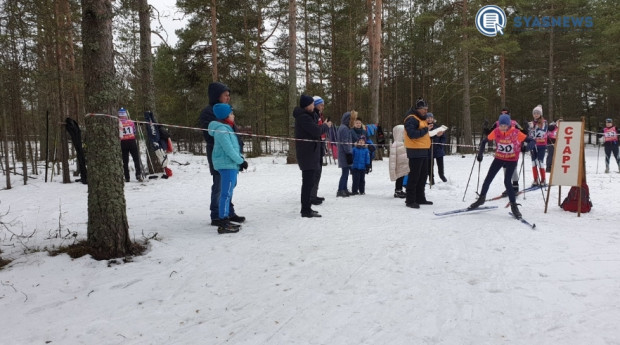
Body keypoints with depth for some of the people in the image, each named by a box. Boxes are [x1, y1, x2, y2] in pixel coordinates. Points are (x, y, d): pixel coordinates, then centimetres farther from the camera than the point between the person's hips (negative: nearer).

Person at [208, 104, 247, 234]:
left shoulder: (226, 128, 18)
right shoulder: (221, 129, -14)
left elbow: (234, 146, 18)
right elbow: (229, 149, -19)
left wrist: (240, 159, 5)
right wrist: (241, 161, -12)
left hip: (231, 165, 11)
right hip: (227, 165, -11)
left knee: (227, 193, 15)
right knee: (226, 194, -10)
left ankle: (224, 220, 24)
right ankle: (223, 225, -8)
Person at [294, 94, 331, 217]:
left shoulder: (304, 116, 18)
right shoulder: (304, 117, -16)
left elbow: (313, 130, 16)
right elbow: (316, 131, -21)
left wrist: (322, 126, 0)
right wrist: (325, 125, -4)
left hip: (308, 153, 11)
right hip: (308, 153, -11)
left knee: (308, 181, 17)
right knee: (308, 181, -9)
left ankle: (306, 207, 26)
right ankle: (306, 210, -5)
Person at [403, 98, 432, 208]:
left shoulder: (421, 118, 20)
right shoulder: (411, 119, -13)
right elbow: (411, 133, -25)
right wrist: (424, 131, -18)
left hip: (424, 151, 10)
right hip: (416, 151, -10)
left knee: (423, 175, 14)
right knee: (414, 176, -7)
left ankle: (420, 198, 24)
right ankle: (410, 200, -1)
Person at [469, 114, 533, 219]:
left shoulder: (515, 132, -18)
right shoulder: (496, 131, -12)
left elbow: (530, 140, -13)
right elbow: (484, 141, -2)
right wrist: (480, 153, -10)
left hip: (512, 160, -3)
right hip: (499, 158, 3)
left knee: (507, 182, -15)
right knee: (488, 178, 5)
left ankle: (514, 205, 1)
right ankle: (481, 198, 26)